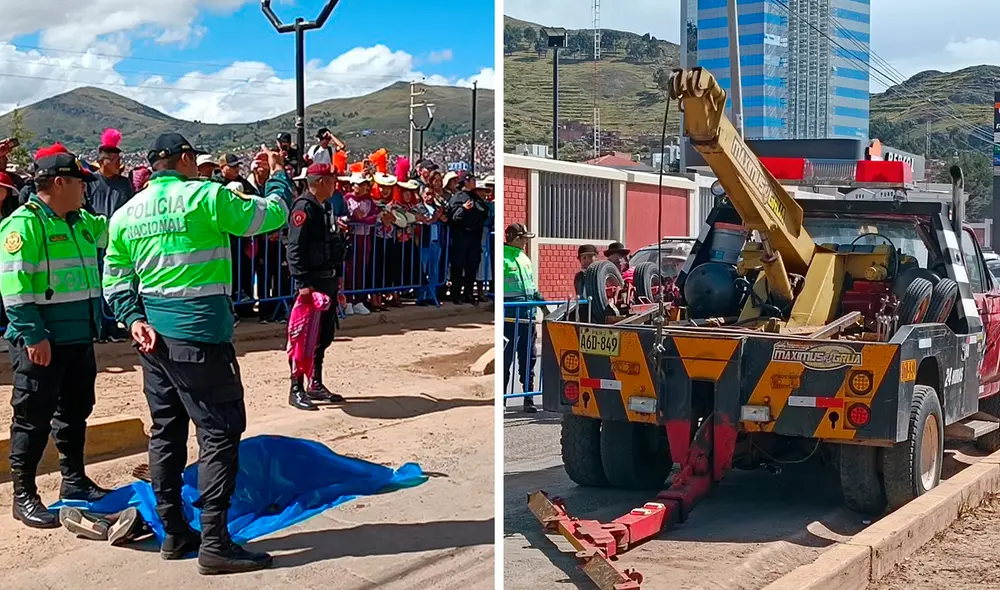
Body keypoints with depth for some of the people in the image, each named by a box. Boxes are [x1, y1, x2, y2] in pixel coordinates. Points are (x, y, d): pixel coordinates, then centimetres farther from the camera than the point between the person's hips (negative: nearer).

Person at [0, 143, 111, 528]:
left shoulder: (82, 222, 13)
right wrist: (32, 335, -23)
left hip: (79, 338, 8)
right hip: (42, 342, -8)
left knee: (75, 411, 18)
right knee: (33, 419, 0)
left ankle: (74, 481, 32)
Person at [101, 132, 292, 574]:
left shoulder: (126, 213, 10)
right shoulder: (204, 196, -9)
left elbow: (115, 280, 7)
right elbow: (271, 214, -1)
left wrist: (134, 319, 0)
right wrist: (278, 175, 15)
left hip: (153, 335, 8)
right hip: (199, 335, -7)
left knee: (165, 431, 13)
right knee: (220, 432, -3)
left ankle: (174, 534, 21)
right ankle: (214, 543, -5)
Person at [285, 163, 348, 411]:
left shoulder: (321, 208, 16)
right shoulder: (304, 207, -14)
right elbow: (295, 249, -21)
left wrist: (334, 281, 20)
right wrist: (303, 283, -26)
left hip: (327, 280, 10)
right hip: (312, 281, -10)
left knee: (325, 335, 14)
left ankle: (316, 385, 23)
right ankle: (296, 391, 1)